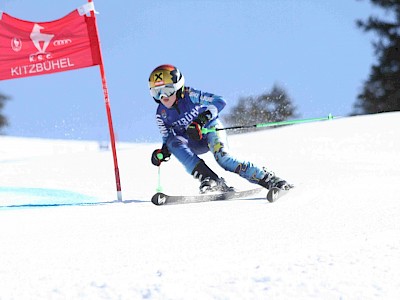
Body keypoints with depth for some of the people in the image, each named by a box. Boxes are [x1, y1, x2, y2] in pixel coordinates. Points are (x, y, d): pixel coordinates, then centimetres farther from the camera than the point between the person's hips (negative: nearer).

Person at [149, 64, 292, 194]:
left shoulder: (190, 95, -19)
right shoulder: (161, 114, -6)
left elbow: (220, 101, -22)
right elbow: (167, 137, 7)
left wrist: (203, 118, -35)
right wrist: (163, 152, -15)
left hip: (210, 128, -4)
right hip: (193, 144, 4)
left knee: (222, 157, -32)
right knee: (173, 142, -29)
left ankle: (268, 178, -25)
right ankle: (208, 178, -39)